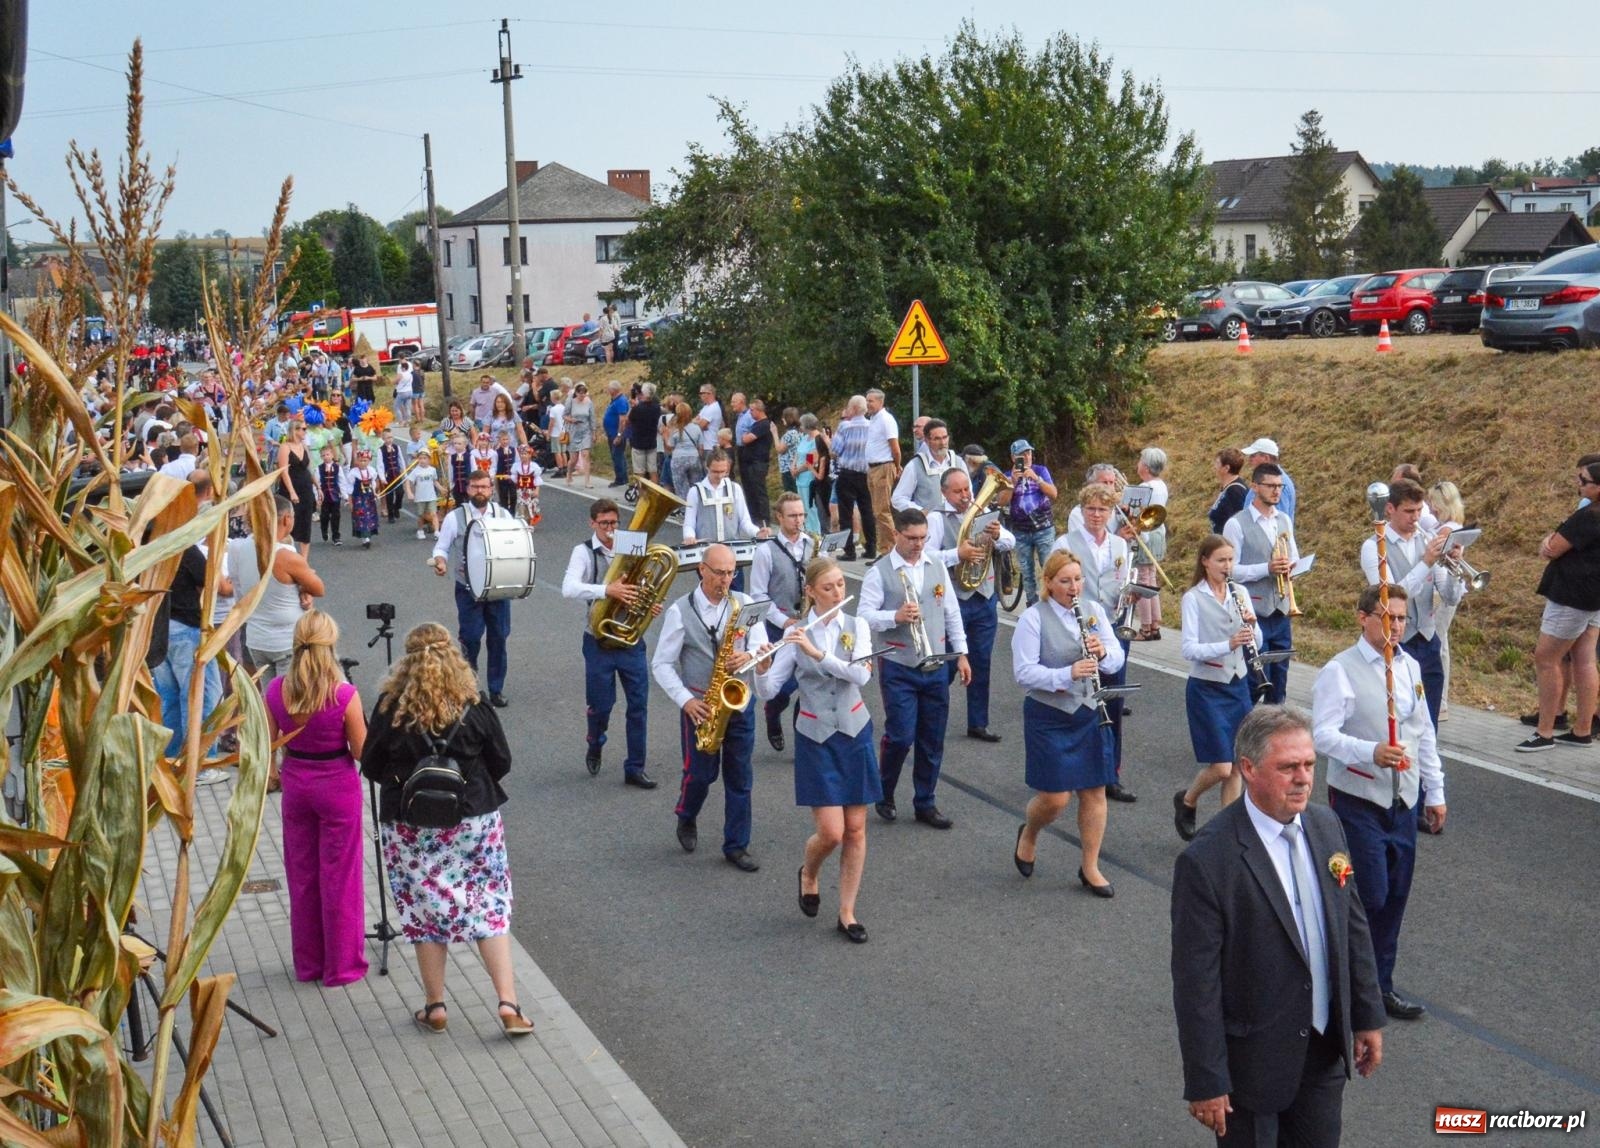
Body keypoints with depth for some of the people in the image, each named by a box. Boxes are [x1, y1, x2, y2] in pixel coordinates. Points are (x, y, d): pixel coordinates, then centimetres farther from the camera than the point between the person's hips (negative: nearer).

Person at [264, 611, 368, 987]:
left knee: (301, 877, 17)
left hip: (296, 786, 4)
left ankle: (307, 963, 28)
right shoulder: (344, 695, -21)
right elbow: (361, 752, -13)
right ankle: (342, 965, 19)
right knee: (339, 878, 9)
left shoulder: (275, 690, -10)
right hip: (338, 787, -4)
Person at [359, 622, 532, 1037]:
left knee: (425, 913, 11)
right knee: (490, 909, 8)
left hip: (409, 827, 0)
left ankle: (435, 1008, 19)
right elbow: (501, 762, 0)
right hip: (474, 819, 1)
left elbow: (371, 767, -1)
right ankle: (508, 1004, 1)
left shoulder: (390, 707, -9)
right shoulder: (473, 705, -8)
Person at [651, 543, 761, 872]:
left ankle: (736, 846, 17)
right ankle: (686, 818, 35)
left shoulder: (744, 604, 2)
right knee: (700, 772, 3)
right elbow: (661, 664, -5)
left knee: (739, 777, 6)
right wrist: (686, 701, -16)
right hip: (700, 705, -2)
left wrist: (748, 656, -18)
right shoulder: (680, 611, -7)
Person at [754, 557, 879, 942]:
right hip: (815, 739, -2)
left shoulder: (857, 627, -1)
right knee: (831, 832, -7)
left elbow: (861, 675, -19)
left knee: (855, 829, 3)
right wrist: (761, 668, -30)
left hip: (855, 734, 2)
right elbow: (768, 691, -10)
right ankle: (809, 871, 26)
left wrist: (817, 652, -28)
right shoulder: (794, 633, -5)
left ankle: (847, 914, 15)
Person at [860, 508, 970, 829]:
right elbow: (865, 615, -11)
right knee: (901, 736, -7)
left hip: (935, 666, 5)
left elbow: (952, 612, 13)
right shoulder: (879, 572, -6)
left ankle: (926, 804, 21)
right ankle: (884, 796, 17)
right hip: (898, 668, -4)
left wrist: (961, 654, 11)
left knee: (932, 740, 8)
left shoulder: (937, 567, 8)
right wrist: (896, 616, -27)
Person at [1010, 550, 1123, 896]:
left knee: (1094, 791, 7)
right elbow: (1024, 672, -17)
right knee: (1055, 797, -4)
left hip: (1090, 713, 5)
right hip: (1049, 717, -5)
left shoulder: (1093, 609, 4)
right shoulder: (1033, 618, -11)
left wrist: (1103, 652, -19)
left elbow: (1117, 659, 4)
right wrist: (1068, 674, -30)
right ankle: (1028, 835, 29)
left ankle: (1090, 868, 20)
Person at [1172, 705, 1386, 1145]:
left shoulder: (1326, 827, -2)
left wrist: (1368, 1016, 12)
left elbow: (1353, 926, 9)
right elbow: (1195, 982, -20)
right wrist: (1205, 1083, -17)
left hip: (1325, 1050, 6)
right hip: (1251, 1058, -6)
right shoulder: (1207, 861, -24)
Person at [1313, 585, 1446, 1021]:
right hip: (1358, 801, -6)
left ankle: (1379, 985, 24)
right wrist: (1370, 752, -34)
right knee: (1370, 896, -8)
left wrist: (1435, 792, 17)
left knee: (1395, 897, 11)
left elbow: (1424, 734, 16)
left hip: (1404, 801, 6)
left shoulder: (1411, 667, 9)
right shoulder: (1340, 671, -12)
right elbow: (1323, 734, -19)